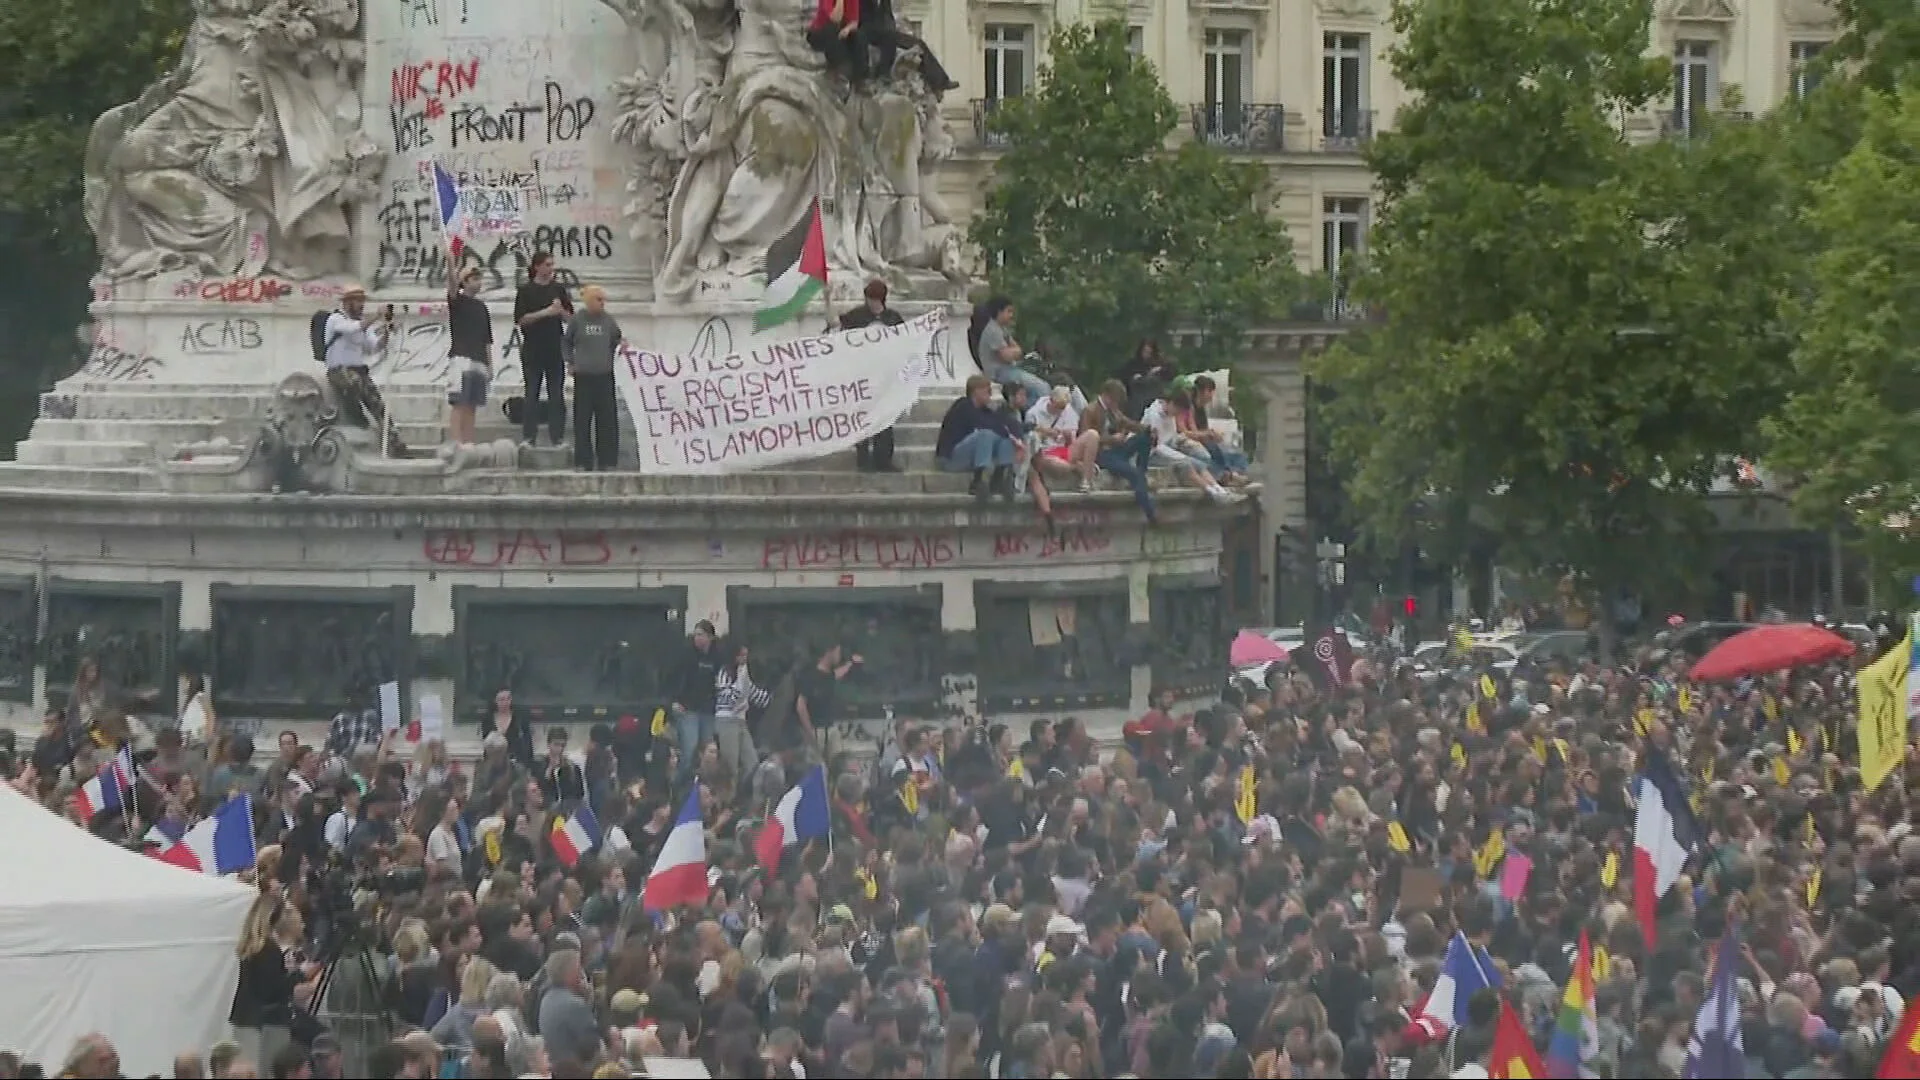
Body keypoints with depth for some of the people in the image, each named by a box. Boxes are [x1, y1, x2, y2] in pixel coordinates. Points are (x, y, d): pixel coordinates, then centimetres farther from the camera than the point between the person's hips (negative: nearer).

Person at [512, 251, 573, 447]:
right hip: (532, 348, -3)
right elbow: (520, 319, -8)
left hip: (555, 349, 3)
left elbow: (570, 319, 10)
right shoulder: (525, 291, 0)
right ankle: (528, 436, 0)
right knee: (532, 393, -2)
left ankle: (558, 436, 2)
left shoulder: (558, 289, 9)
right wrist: (546, 312, -16)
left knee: (557, 393, 1)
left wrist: (560, 311, -11)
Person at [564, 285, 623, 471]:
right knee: (583, 419, 1)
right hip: (583, 375, -2)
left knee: (606, 419, 0)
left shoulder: (608, 321, 4)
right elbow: (568, 342, 10)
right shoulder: (578, 321, -1)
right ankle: (584, 460, 7)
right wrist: (570, 362, 4)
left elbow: (615, 341, 16)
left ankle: (606, 460, 6)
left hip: (605, 374, 2)